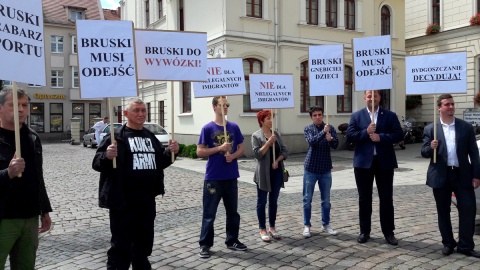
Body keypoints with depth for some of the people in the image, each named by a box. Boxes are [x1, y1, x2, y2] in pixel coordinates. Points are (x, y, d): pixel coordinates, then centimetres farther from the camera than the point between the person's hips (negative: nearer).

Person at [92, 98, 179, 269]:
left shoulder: (150, 137, 12)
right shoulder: (116, 136, -8)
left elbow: (160, 163, 21)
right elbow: (97, 163, -12)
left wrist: (170, 152, 2)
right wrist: (107, 156, -33)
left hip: (147, 201, 6)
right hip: (123, 202, -6)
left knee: (144, 242, 20)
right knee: (121, 246, 2)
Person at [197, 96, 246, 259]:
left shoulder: (234, 127, 6)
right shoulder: (207, 128, -5)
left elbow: (241, 149, 11)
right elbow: (199, 152, -7)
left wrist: (233, 155, -10)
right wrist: (219, 148, -16)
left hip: (231, 177, 4)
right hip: (213, 178, -4)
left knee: (232, 212, 13)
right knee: (209, 213, 3)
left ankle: (232, 241, 28)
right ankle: (205, 245, 14)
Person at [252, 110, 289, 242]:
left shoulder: (276, 134, 8)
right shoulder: (256, 136, -6)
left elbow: (285, 151, 5)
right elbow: (258, 154, -15)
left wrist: (277, 161, -10)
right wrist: (269, 142, -21)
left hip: (277, 172, 5)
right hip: (263, 173, -5)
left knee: (273, 201, 12)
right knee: (262, 201, 4)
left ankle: (272, 227, 24)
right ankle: (262, 229, 14)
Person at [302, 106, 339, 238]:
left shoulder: (330, 128, 2)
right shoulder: (308, 129, -2)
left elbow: (336, 145, -9)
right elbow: (311, 141, -20)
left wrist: (330, 139, -30)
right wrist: (323, 132, -32)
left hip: (326, 169, 2)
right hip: (310, 169, -1)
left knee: (326, 199, 11)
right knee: (307, 199, 4)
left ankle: (326, 224, 25)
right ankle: (307, 225, 15)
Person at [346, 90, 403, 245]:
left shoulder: (390, 115, 5)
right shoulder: (356, 116, 5)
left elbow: (399, 135, -5)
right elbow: (349, 136, -5)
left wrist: (381, 137, -17)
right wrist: (366, 132, -17)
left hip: (384, 162, 0)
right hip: (363, 162, 0)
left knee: (386, 198, 6)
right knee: (364, 198, 8)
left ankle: (388, 232, 17)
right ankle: (364, 231, 18)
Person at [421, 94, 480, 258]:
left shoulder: (466, 127, 5)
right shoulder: (430, 129, 2)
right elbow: (424, 153, 1)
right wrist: (431, 148, -21)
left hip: (463, 175, 1)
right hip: (441, 176, 0)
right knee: (443, 212, 9)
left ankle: (465, 246, 12)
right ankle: (448, 243, 24)